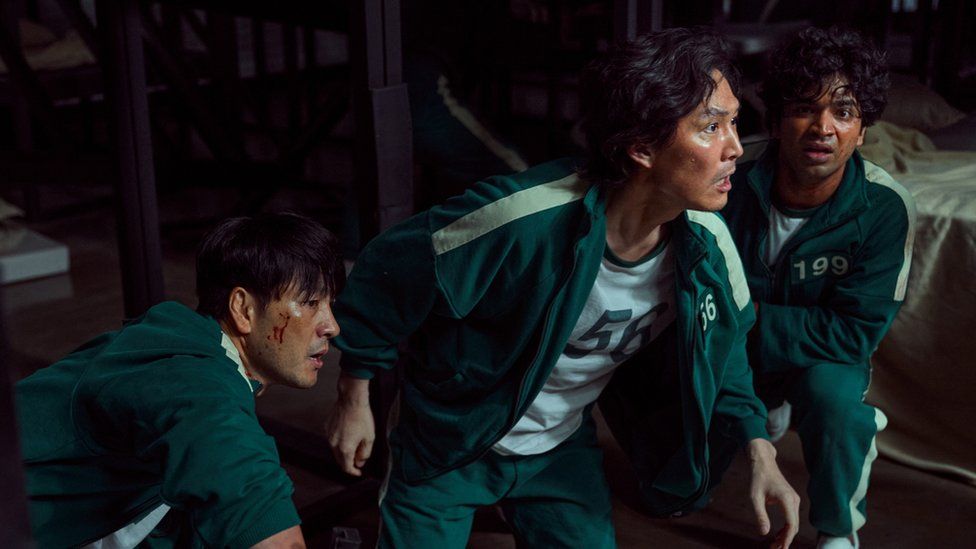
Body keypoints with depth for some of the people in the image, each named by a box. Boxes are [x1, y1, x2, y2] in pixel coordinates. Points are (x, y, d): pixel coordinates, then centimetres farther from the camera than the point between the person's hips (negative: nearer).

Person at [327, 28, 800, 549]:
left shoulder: (708, 245, -17)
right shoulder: (523, 219, -35)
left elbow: (718, 349, 5)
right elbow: (384, 276, -20)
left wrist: (759, 450, -7)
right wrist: (354, 399, -9)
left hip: (563, 447, 4)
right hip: (447, 446, -4)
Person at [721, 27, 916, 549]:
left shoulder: (885, 208, -24)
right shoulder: (734, 189, -20)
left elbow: (854, 333, -23)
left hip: (825, 354, -3)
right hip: (736, 350, 4)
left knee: (834, 392, -34)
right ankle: (772, 407, 19)